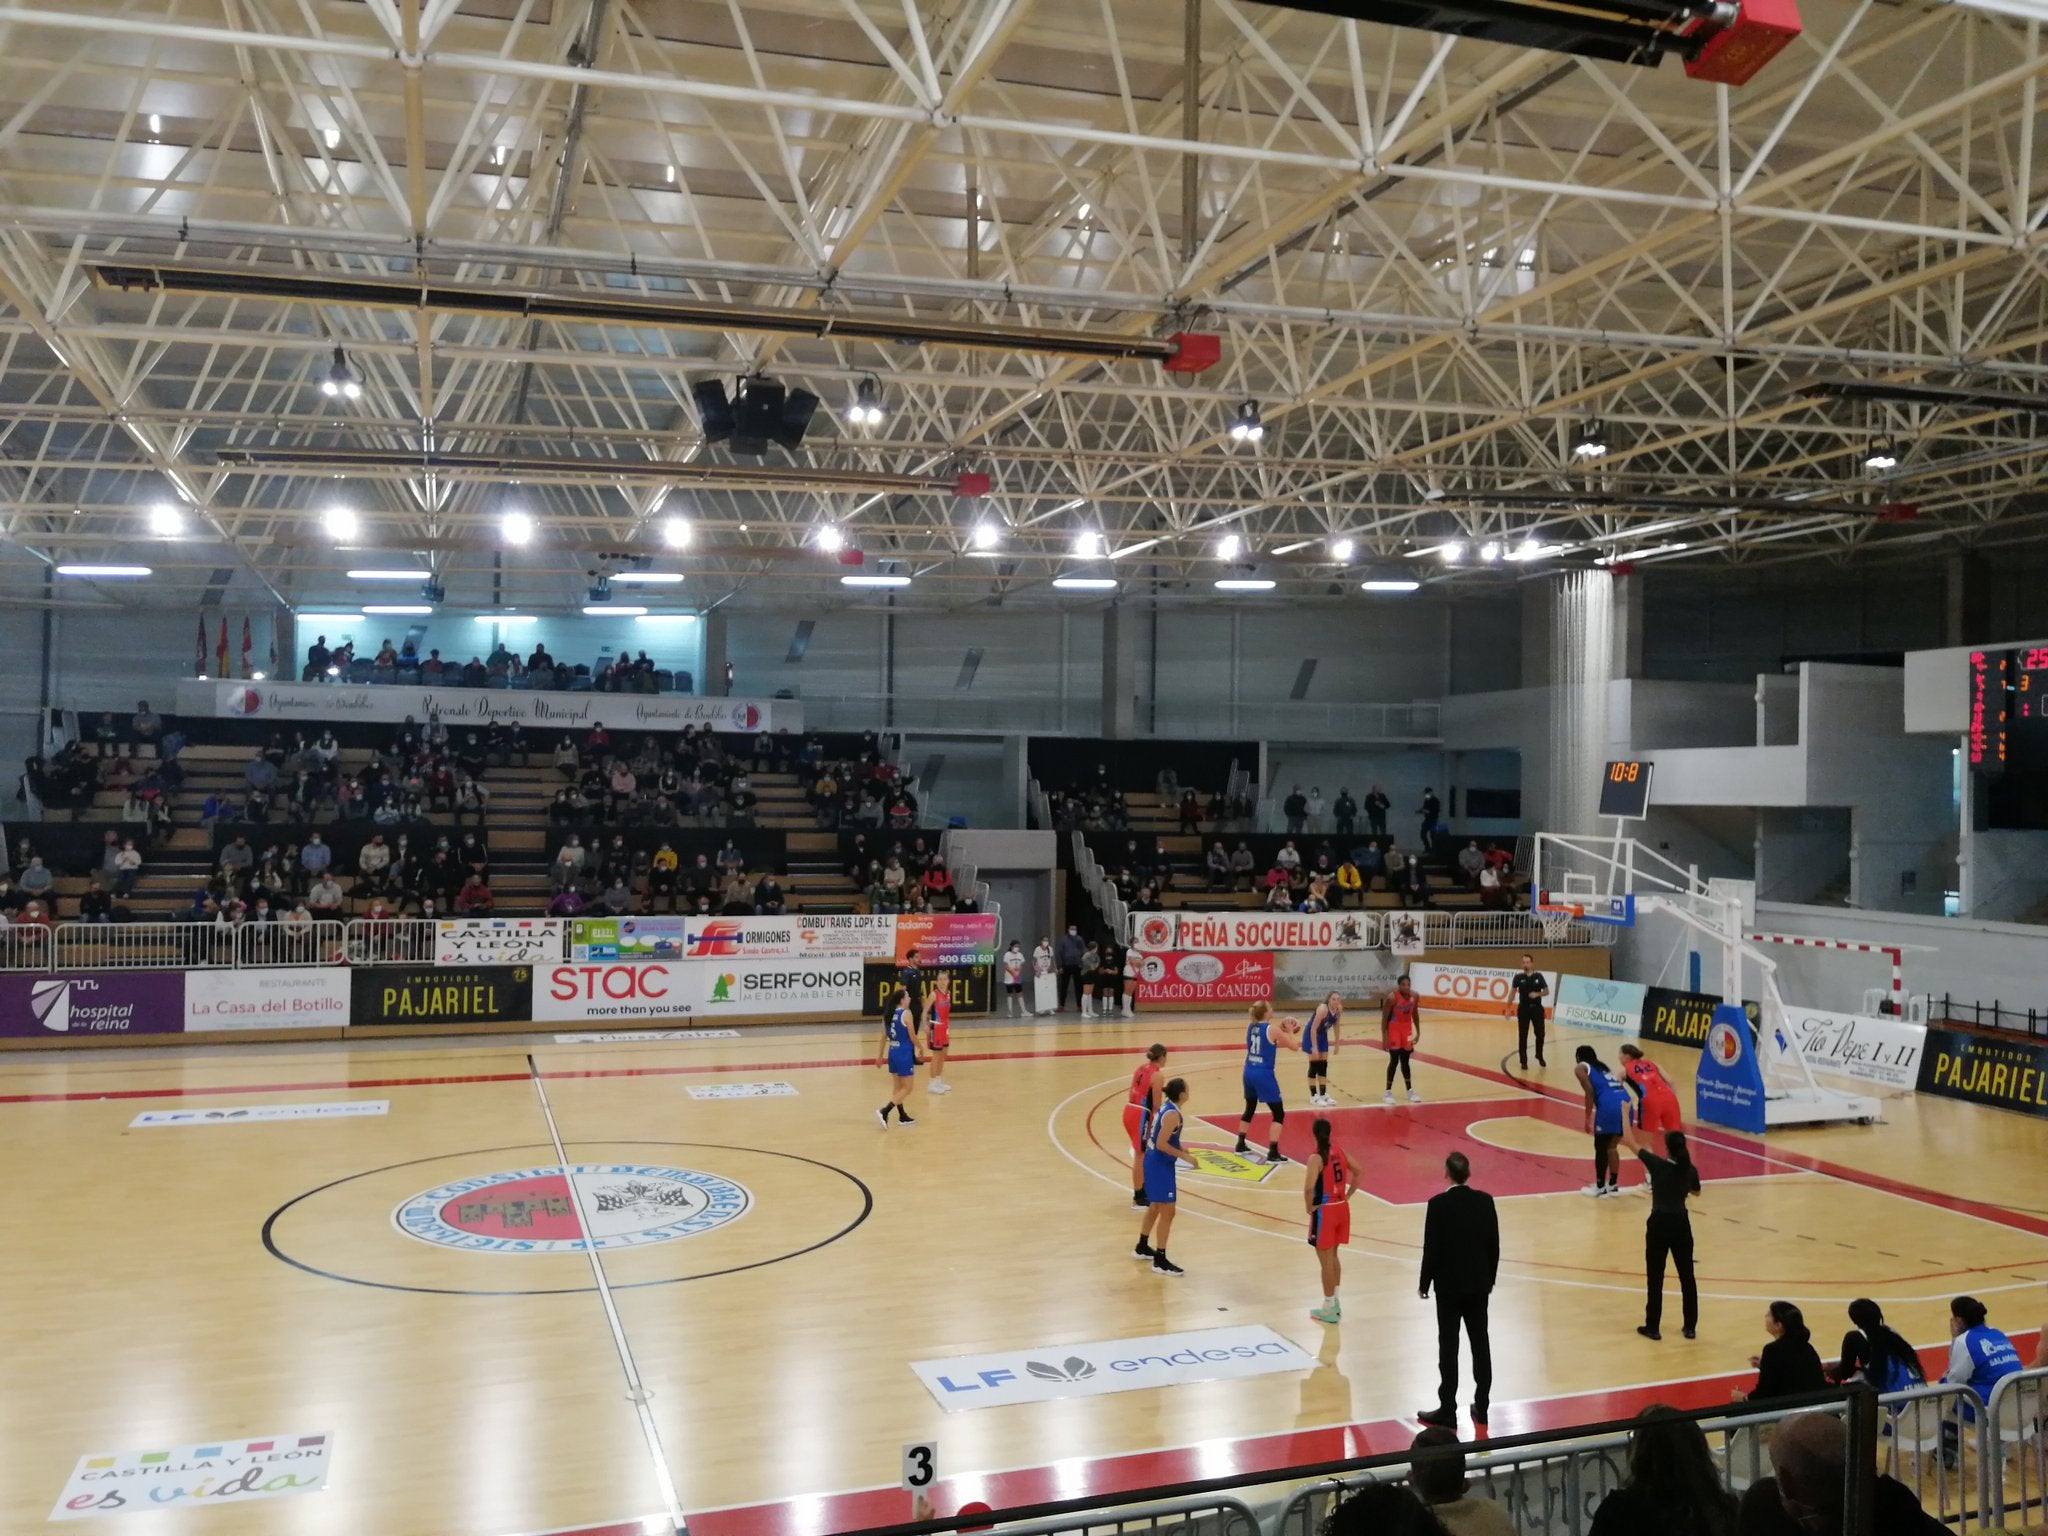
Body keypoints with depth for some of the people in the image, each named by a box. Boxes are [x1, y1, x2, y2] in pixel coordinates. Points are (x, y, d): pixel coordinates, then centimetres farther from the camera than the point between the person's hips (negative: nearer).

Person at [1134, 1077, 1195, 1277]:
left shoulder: (1165, 1105, 4)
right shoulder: (1173, 1114, -23)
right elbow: (1161, 1144, -27)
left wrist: (1179, 1147, 12)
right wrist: (1184, 1156, -20)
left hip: (1154, 1162, 10)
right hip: (1161, 1166, -10)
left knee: (1155, 1206, 24)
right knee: (1167, 1212, -3)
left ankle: (1142, 1248, 39)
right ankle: (1160, 1261, 2)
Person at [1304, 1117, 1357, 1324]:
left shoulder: (1316, 1157, -19)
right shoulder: (1339, 1151, 3)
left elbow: (1309, 1187, -28)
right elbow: (1358, 1173, 14)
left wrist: (1309, 1207, -11)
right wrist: (1347, 1196, 15)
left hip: (1324, 1211, -7)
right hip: (1342, 1208, 7)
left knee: (1326, 1260, 4)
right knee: (1333, 1256, 21)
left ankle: (1329, 1309, 12)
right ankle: (1335, 1302, 29)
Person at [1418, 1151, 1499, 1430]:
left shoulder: (1438, 1204, -16)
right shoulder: (1485, 1200, -3)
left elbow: (1431, 1249, -13)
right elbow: (1494, 1245, 3)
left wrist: (1425, 1284, -1)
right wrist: (1490, 1278, 16)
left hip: (1449, 1284, -4)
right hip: (1479, 1283, 4)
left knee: (1449, 1348, 1)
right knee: (1480, 1344, 12)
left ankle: (1447, 1411, 6)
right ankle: (1481, 1407, 20)